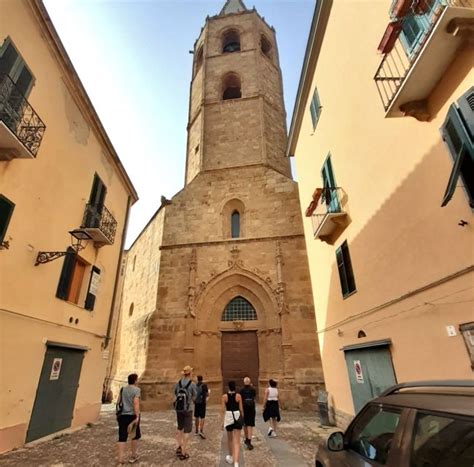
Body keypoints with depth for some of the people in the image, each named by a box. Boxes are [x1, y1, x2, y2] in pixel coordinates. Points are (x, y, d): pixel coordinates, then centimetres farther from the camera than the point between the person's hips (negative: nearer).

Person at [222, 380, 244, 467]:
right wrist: (242, 417, 16)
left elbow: (223, 410, -4)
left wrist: (223, 420, 3)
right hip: (237, 416, -1)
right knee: (236, 441, 1)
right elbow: (241, 409, 1)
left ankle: (231, 457, 41)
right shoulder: (238, 396, -4)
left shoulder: (224, 396, -5)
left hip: (228, 417, 1)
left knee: (230, 439, 24)